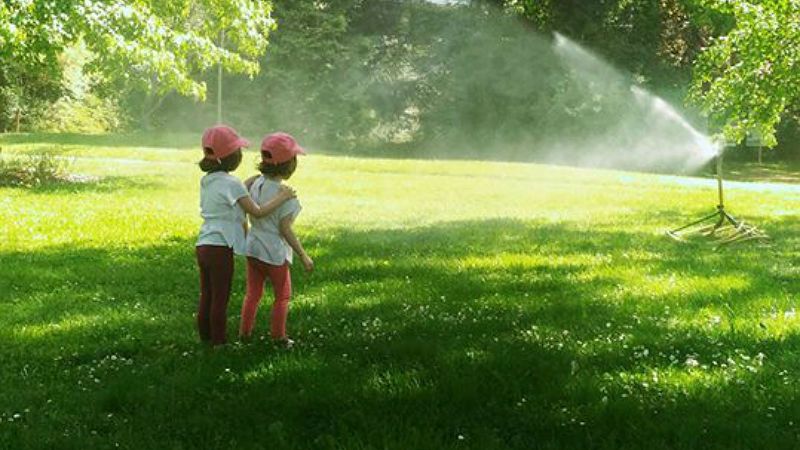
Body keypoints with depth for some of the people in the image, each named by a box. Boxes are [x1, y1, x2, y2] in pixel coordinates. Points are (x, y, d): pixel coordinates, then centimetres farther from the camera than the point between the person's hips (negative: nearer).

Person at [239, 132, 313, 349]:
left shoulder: (256, 183, -3)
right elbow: (285, 229, -21)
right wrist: (304, 256, -15)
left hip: (252, 249, 6)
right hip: (275, 253, -6)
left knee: (253, 293, 19)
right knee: (283, 296, 13)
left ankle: (245, 331, 27)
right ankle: (278, 337, 20)